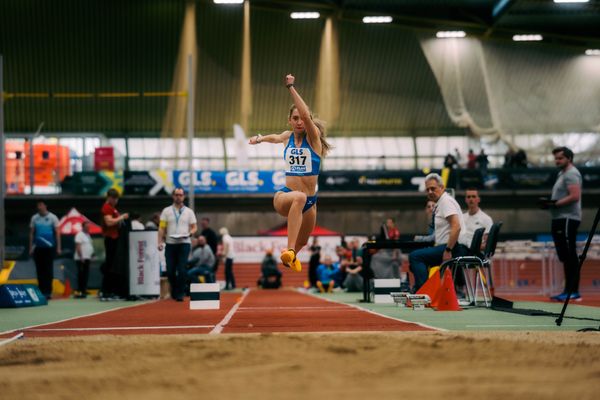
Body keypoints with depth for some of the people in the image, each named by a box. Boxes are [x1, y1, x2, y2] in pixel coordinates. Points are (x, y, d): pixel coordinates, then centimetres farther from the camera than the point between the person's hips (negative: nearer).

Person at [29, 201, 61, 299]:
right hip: (38, 248, 3)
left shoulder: (52, 217, -1)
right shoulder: (34, 218, 6)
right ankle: (41, 292, 10)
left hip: (49, 247, -3)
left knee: (48, 270, -2)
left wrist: (58, 248, -4)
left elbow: (57, 233, 1)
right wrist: (30, 248, 6)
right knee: (40, 270, 5)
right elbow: (31, 233, 11)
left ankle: (48, 292, 0)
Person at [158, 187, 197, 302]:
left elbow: (194, 227, 10)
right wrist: (160, 241, -9)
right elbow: (162, 228, 3)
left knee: (181, 269, -11)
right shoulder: (166, 211, 9)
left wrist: (190, 233, -12)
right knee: (170, 270, 1)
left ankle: (180, 294, -5)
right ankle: (174, 291, 22)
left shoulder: (189, 211, 10)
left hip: (184, 243, -1)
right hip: (170, 244, 1)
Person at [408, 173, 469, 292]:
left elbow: (456, 227, -23)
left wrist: (448, 251, -24)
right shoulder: (440, 203, 20)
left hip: (456, 248, -11)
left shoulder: (446, 201, -10)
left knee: (415, 256, -20)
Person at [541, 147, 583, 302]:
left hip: (568, 219, -11)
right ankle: (571, 290, 14)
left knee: (569, 256, -12)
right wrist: (550, 203, 8)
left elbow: (574, 196, -21)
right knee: (566, 257, 11)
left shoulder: (571, 174, -10)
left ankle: (572, 291, -13)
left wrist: (555, 203, -18)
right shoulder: (562, 174, 22)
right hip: (560, 219, 11)